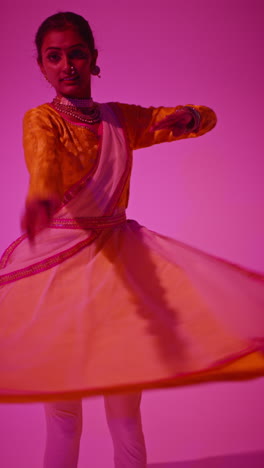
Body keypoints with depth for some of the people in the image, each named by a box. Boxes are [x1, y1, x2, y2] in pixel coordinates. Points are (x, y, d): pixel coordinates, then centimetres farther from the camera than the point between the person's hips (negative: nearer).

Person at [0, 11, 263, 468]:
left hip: (118, 255, 3)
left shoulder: (122, 118, 8)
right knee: (61, 407, 3)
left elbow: (208, 117, 13)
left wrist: (186, 116, -12)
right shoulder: (41, 118, -4)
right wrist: (41, 199, -51)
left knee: (124, 406, 4)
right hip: (55, 259, -3)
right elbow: (43, 159, -28)